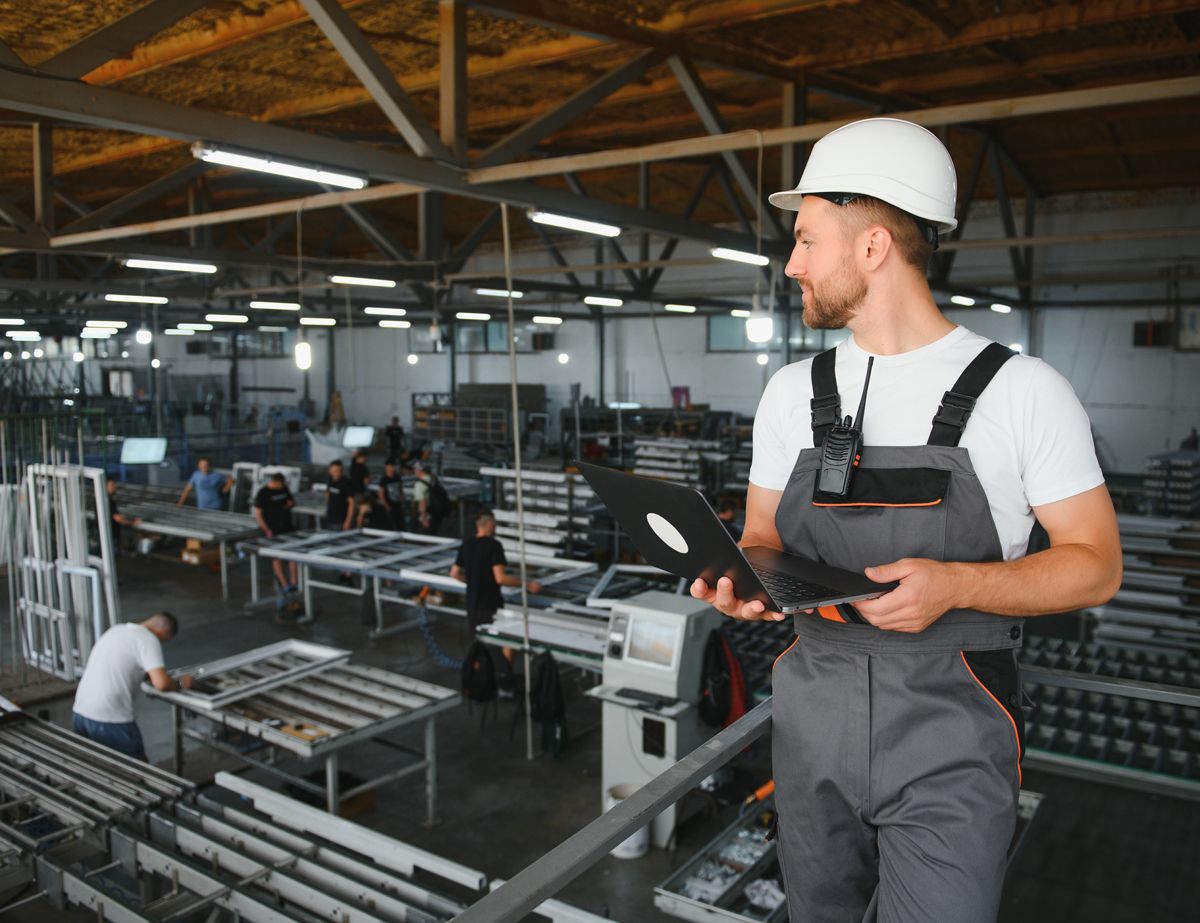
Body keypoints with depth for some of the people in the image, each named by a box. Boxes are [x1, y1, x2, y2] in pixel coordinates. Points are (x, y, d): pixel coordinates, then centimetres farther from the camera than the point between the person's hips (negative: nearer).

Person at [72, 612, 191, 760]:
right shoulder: (149, 639, -10)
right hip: (109, 720, -7)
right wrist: (180, 683, 0)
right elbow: (161, 683, -19)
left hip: (80, 713, 8)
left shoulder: (117, 629, 15)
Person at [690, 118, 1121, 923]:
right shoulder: (793, 392, 4)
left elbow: (1096, 564, -6)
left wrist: (955, 584, -23)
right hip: (813, 722, 4)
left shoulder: (1022, 390, -9)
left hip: (949, 742, -4)